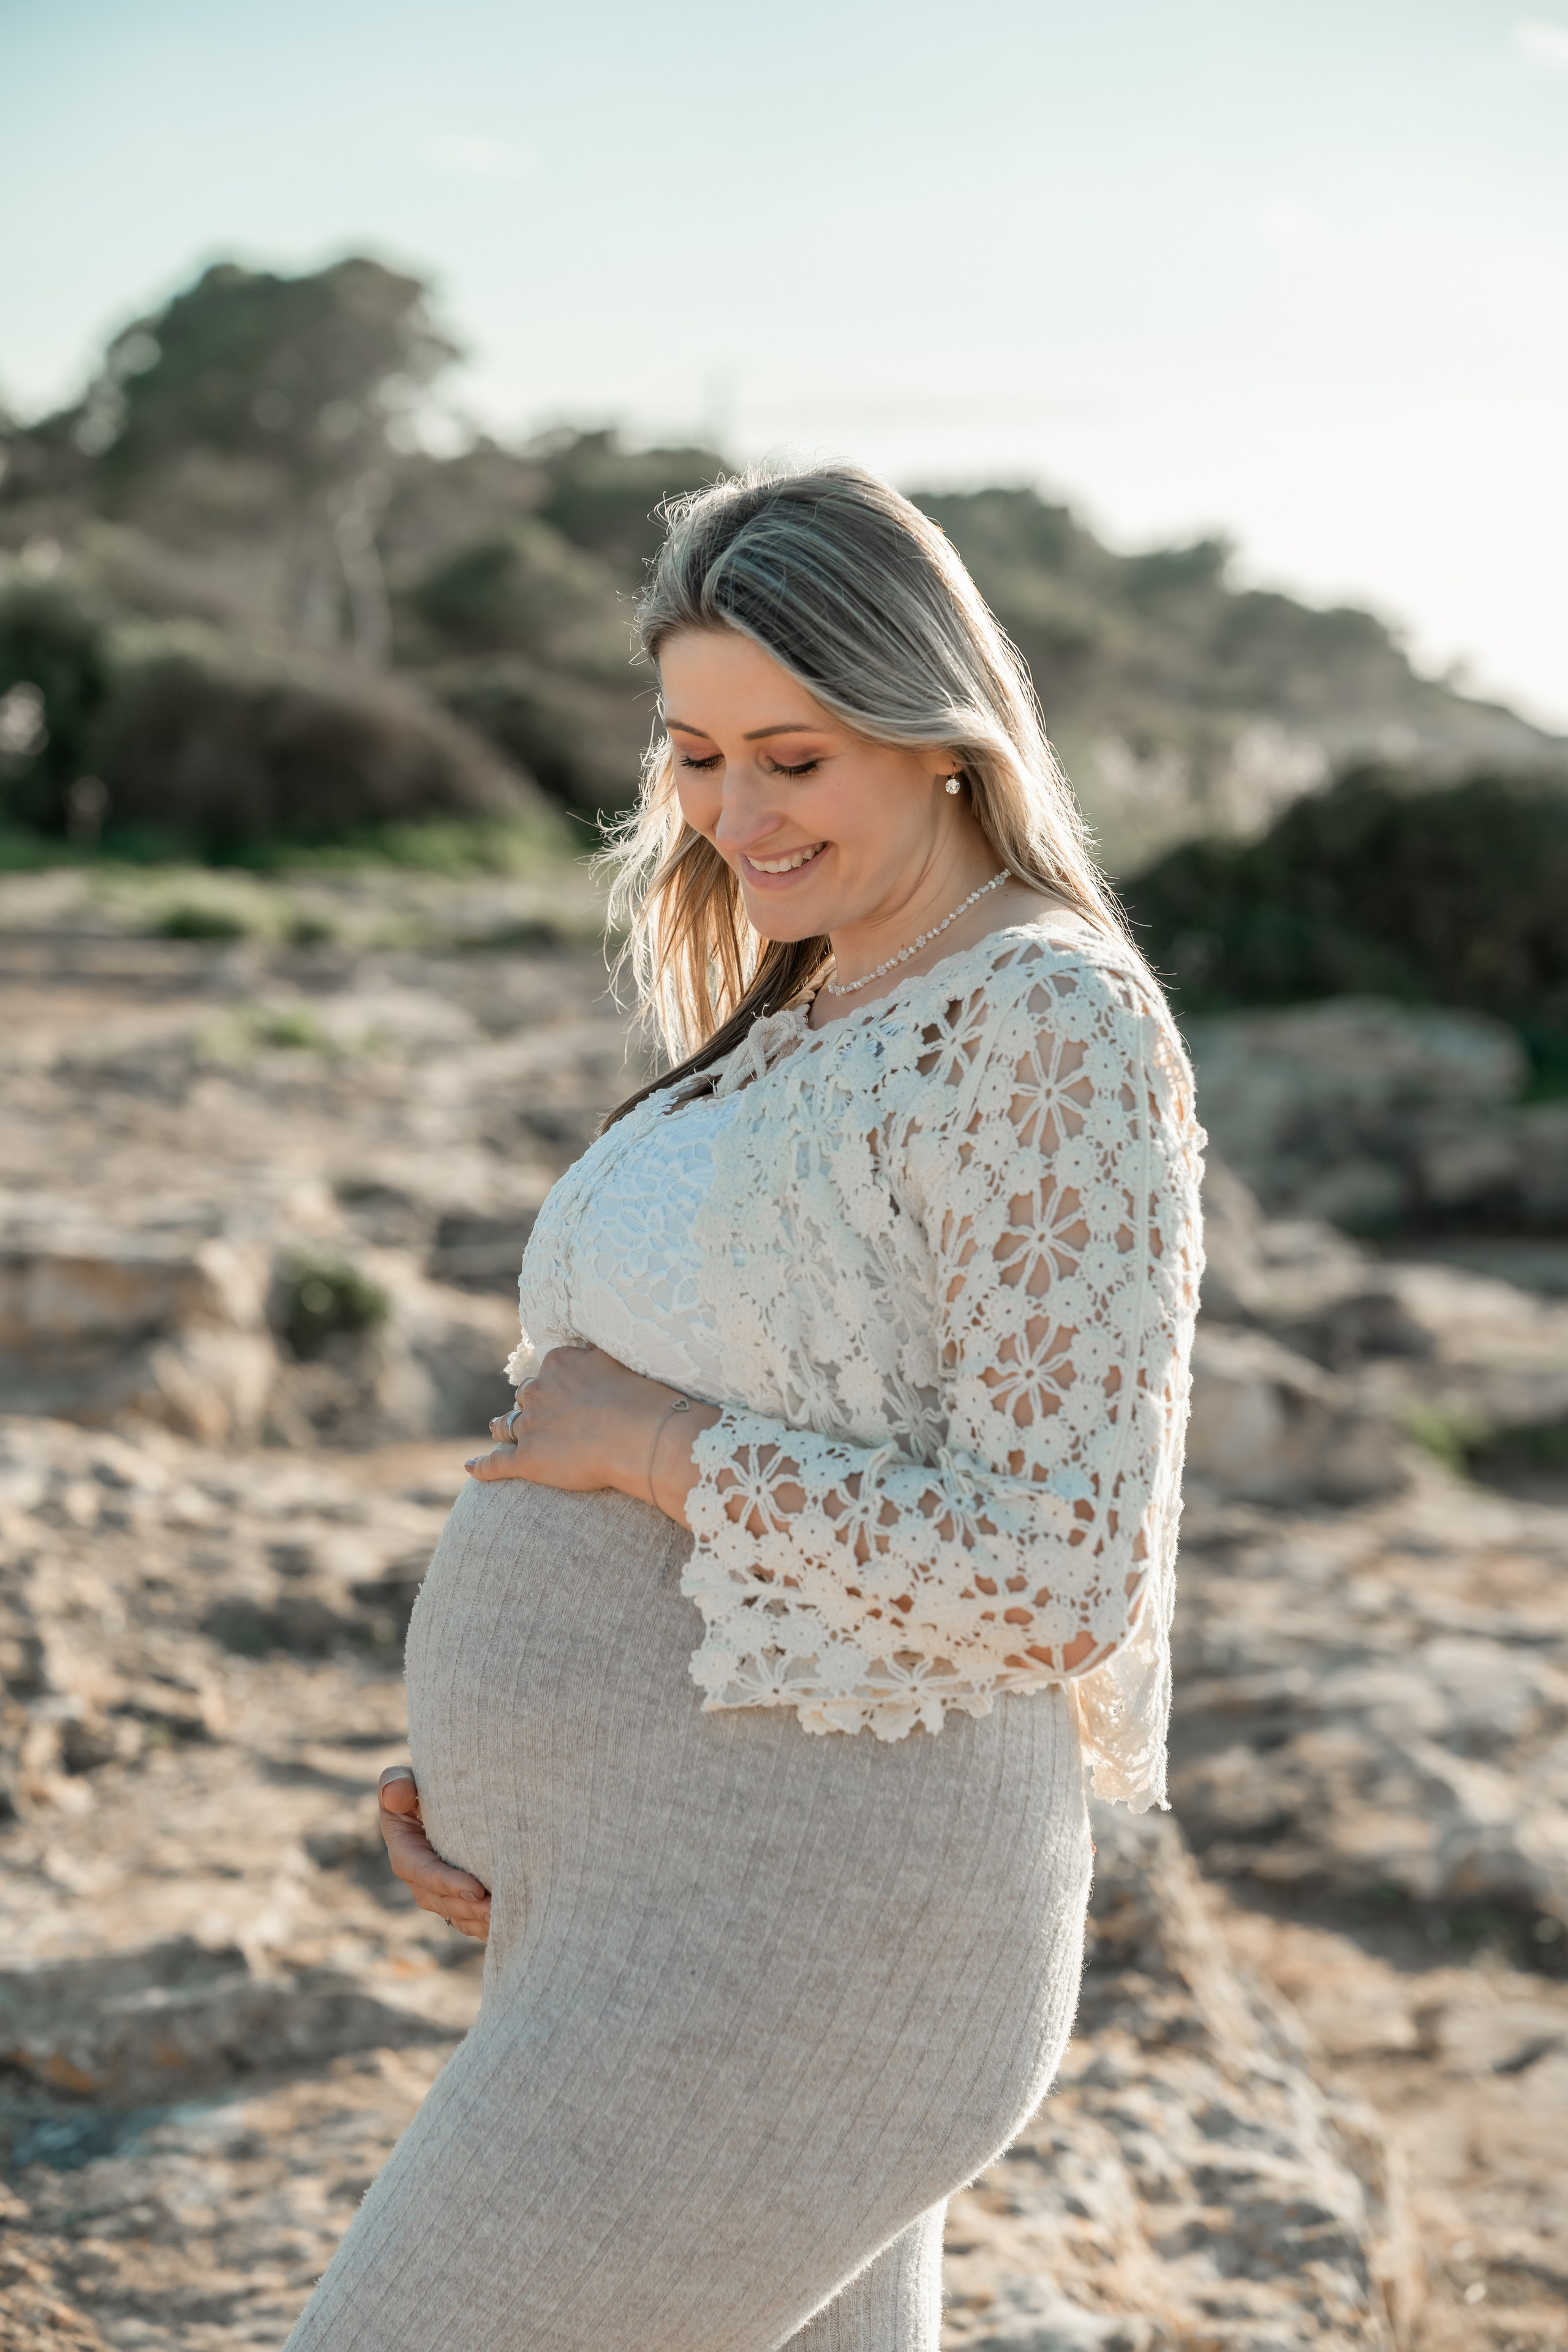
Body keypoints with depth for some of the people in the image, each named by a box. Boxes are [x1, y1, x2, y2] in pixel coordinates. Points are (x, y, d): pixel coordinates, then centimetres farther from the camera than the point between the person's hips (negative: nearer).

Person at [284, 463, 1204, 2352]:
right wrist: (482, 1777, 6)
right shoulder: (807, 1031, 15)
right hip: (691, 1906, 10)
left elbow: (1061, 1575, -21)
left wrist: (657, 1444, -16)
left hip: (787, 1955, -10)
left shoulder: (1055, 1031, -15)